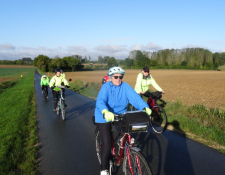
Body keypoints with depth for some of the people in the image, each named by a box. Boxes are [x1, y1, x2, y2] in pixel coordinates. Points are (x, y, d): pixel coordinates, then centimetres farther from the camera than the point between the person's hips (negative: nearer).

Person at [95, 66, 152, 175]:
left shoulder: (125, 86, -7)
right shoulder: (106, 87, -16)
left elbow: (135, 97, -20)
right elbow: (100, 101, -31)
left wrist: (145, 107, -37)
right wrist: (106, 112, -52)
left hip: (120, 115, 4)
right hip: (105, 117, -3)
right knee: (107, 143, -10)